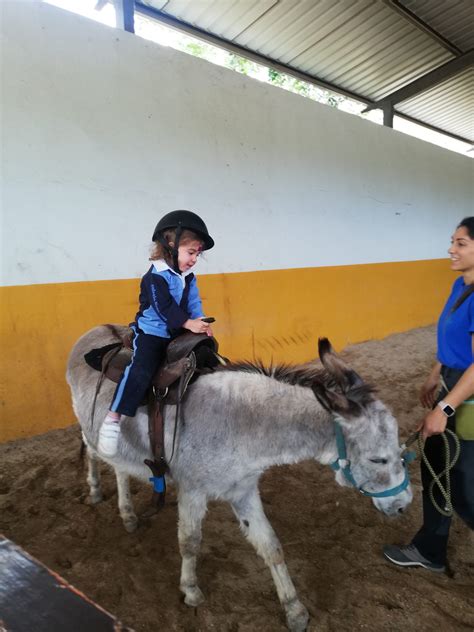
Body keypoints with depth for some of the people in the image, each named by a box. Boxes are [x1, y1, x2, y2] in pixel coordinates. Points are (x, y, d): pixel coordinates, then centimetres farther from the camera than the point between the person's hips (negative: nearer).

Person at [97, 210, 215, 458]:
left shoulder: (188, 277, 10)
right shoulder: (155, 276, -14)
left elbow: (193, 303, 4)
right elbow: (165, 307, -22)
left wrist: (201, 322, -12)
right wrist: (188, 323, -28)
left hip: (177, 334, 8)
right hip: (151, 333, -8)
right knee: (141, 370, -25)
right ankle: (112, 419, -20)